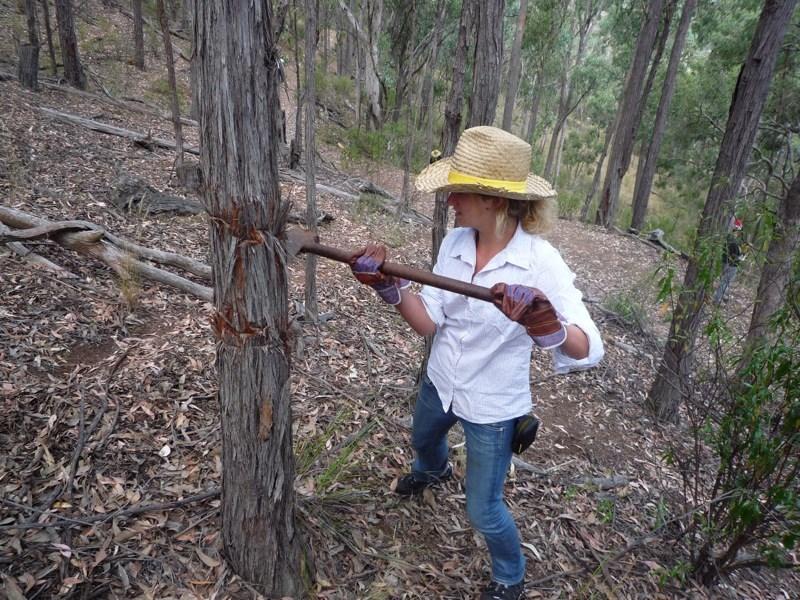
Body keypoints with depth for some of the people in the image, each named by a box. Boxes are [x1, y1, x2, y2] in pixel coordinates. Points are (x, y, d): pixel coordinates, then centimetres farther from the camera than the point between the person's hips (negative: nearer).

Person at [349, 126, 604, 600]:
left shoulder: (541, 262, -28)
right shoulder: (454, 243, -12)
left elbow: (587, 351, -36)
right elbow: (428, 321, -11)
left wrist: (549, 327, -57)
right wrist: (388, 285, -27)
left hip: (492, 405, -6)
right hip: (440, 383, 6)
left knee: (484, 511, 10)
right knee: (423, 440, 36)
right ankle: (433, 471, 75)